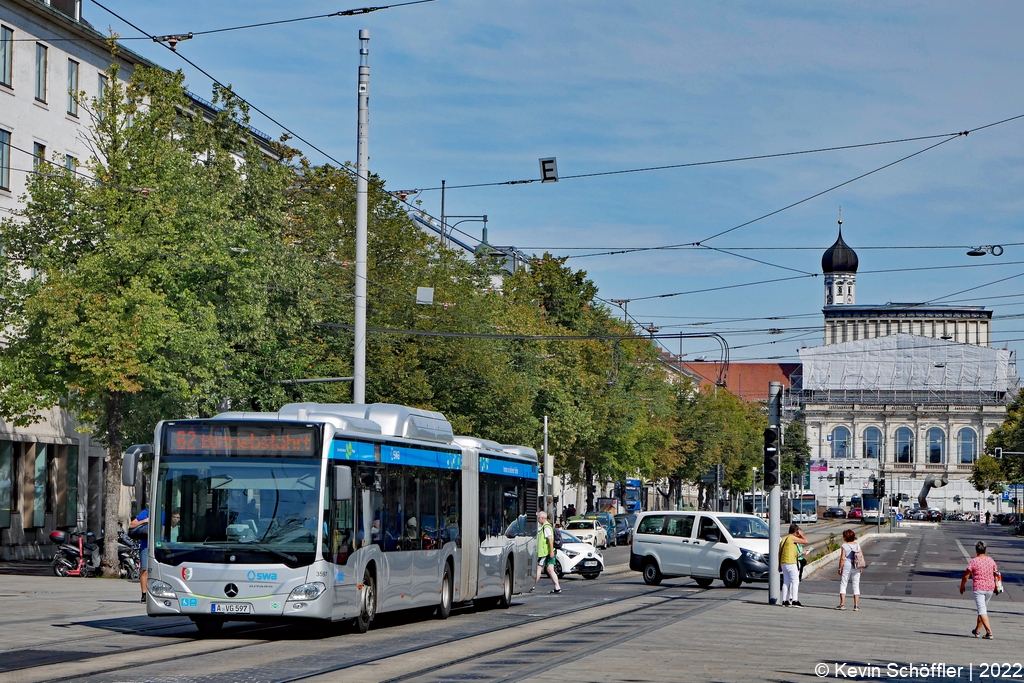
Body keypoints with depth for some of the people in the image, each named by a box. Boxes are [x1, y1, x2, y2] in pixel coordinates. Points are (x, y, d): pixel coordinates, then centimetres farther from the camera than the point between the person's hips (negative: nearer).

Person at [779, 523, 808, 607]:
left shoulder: (784, 539, 16)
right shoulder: (793, 538, -9)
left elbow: (780, 553, 17)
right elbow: (806, 541, -8)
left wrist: (779, 565, 21)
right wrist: (801, 534, 9)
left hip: (783, 563, 8)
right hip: (791, 563, -8)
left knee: (786, 582, 10)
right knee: (795, 581, -6)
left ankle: (785, 601, 9)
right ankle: (794, 601, -12)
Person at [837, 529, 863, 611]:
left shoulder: (844, 546, -10)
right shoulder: (857, 545, 4)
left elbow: (842, 558, -14)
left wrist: (840, 568, -6)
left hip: (846, 567, -4)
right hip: (856, 567, 4)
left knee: (843, 585, 5)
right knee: (856, 585, 7)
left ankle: (842, 604, 0)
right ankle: (856, 606, 4)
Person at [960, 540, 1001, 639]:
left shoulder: (973, 561, -10)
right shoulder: (991, 560, 4)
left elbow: (965, 576, -6)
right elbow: (996, 575, 13)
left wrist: (962, 586, 10)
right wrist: (995, 587, 27)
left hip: (978, 588, -5)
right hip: (990, 588, 5)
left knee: (982, 610, -7)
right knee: (983, 609, 20)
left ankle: (989, 632, -18)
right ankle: (977, 630, 30)